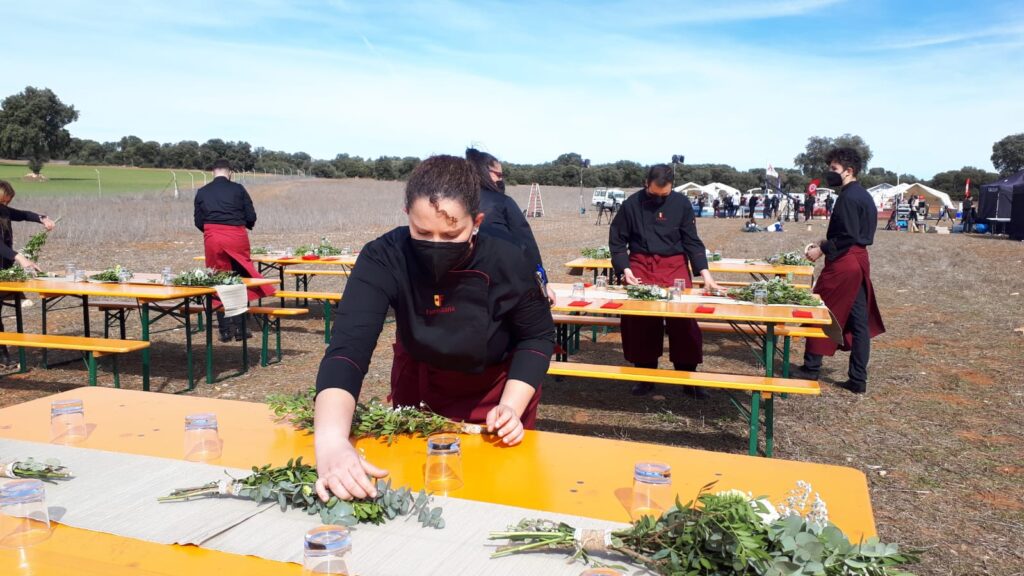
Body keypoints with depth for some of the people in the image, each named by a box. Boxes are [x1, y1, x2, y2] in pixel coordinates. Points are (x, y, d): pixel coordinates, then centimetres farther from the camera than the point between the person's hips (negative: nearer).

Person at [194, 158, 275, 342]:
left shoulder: (202, 192, 8)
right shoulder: (238, 189, 1)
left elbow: (198, 222, 10)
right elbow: (251, 217, 0)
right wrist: (246, 225, 22)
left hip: (212, 238, 2)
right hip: (237, 237, -2)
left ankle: (225, 331, 10)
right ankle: (240, 329, 8)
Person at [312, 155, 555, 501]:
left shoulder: (507, 262, -29)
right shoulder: (384, 259, -32)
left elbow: (537, 336, -13)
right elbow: (348, 347, -42)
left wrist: (511, 408, -28)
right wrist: (331, 441, -59)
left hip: (498, 385, 0)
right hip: (418, 381, 1)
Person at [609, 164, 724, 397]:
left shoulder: (681, 203, -2)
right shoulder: (632, 204, -4)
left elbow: (692, 241, 0)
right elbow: (617, 240, 2)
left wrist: (705, 273, -10)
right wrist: (625, 270, -11)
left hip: (674, 266, 0)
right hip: (640, 266, 0)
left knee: (683, 319, -8)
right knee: (639, 320, -7)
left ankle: (687, 374, 7)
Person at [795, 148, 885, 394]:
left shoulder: (848, 197, -15)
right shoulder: (864, 196, 15)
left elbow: (848, 236, -21)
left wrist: (822, 250, -13)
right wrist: (825, 243, 14)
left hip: (843, 263, -10)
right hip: (859, 262, 10)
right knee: (859, 321, 8)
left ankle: (811, 368, 12)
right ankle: (858, 379, 13)